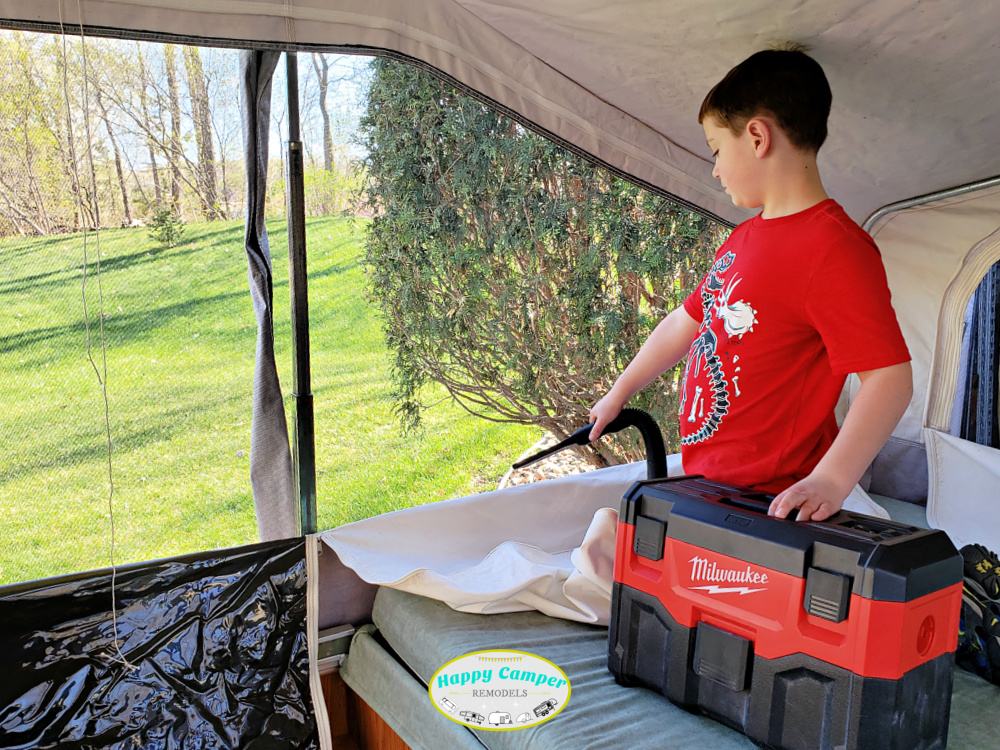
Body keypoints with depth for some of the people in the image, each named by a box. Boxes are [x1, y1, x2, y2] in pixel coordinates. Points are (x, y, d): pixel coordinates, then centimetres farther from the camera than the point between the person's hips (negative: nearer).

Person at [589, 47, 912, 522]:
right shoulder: (744, 238, 13)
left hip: (769, 501, -8)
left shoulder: (834, 248, -17)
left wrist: (830, 482, -30)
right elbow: (686, 322, 22)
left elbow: (889, 377, -21)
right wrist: (619, 393, 29)